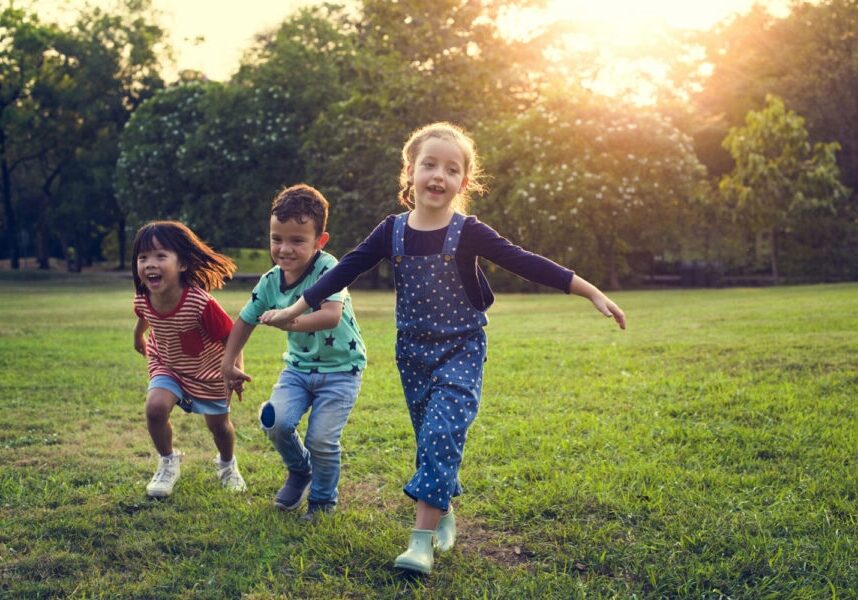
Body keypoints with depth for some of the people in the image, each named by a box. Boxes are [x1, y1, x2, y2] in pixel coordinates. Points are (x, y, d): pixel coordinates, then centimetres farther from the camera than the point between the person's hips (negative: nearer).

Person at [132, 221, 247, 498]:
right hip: (166, 365, 3)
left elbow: (230, 337, -24)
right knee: (155, 408, -22)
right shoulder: (142, 300, -20)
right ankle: (168, 462, 6)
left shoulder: (201, 304, -37)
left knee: (218, 424, 11)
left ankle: (227, 465, 46)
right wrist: (138, 337, 25)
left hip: (208, 371, -3)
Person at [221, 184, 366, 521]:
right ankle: (299, 471, 17)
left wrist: (290, 322, -47)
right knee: (276, 422, -17)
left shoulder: (328, 269, -22)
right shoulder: (270, 282, -5)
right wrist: (228, 364, 12)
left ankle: (323, 500, 19)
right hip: (299, 366, 5)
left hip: (340, 369, -5)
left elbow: (332, 315, -38)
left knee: (321, 439, -12)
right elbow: (245, 321, 11)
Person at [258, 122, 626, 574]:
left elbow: (526, 264, -14)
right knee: (431, 438, 12)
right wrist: (296, 309, 4)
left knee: (441, 433, -16)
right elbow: (346, 269, 2)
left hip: (461, 351, -3)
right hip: (413, 352, 3)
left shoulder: (468, 233, -12)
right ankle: (443, 512, 32)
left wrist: (591, 291, -18)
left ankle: (423, 538, -15)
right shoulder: (391, 232, -4)